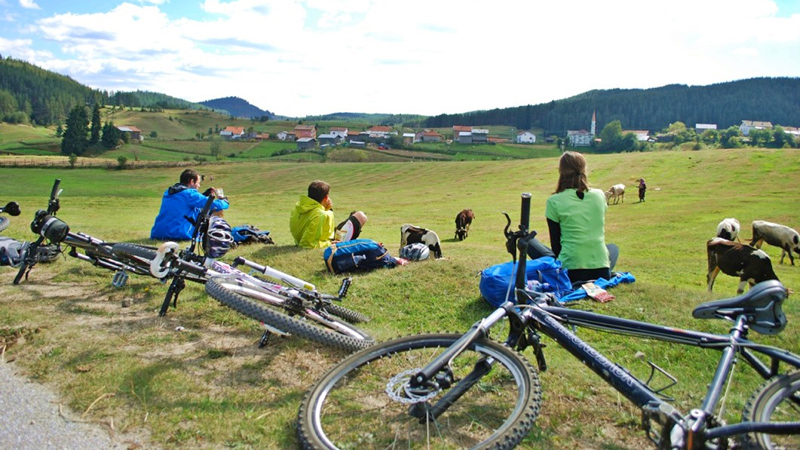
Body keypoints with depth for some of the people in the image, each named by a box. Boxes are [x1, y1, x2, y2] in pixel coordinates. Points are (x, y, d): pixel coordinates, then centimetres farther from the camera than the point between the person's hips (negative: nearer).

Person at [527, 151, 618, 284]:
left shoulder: (554, 201, -6)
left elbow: (556, 244, 0)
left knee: (529, 241, 17)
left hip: (570, 273, -3)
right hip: (602, 273, 4)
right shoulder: (599, 195, 5)